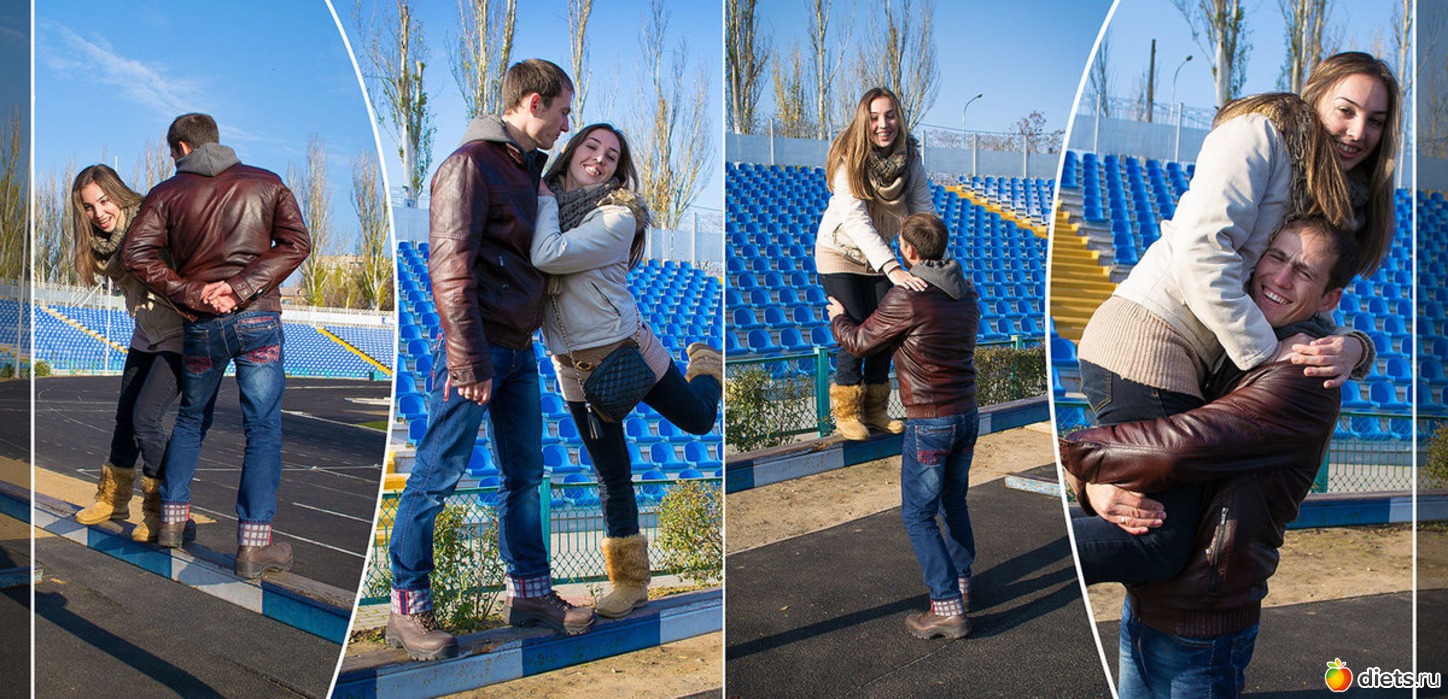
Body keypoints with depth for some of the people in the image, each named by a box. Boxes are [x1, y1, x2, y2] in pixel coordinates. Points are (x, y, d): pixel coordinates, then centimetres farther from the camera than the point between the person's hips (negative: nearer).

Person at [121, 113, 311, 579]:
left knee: (191, 420, 22)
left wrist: (191, 294, -7)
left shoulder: (167, 193, 7)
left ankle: (172, 519, 28)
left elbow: (136, 254, -5)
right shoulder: (266, 183, 7)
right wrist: (241, 288, -10)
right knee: (263, 428, -1)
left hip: (201, 325, 2)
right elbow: (296, 243, -4)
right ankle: (253, 545, -4)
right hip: (259, 318, -2)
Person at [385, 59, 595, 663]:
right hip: (476, 348, -9)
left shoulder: (530, 167, 17)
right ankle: (408, 608, 9)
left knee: (524, 475, 14)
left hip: (519, 350, 9)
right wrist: (469, 357, -21)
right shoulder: (472, 162, -10)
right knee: (437, 477, -1)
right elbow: (451, 265, -18)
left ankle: (529, 592, 26)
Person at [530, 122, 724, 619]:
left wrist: (546, 198, -15)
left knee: (698, 419, 17)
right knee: (611, 478, 9)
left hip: (628, 349, -3)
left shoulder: (617, 218, -16)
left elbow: (547, 256, -27)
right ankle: (630, 581, 23)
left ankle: (705, 364, 50)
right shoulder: (543, 205, 1)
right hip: (575, 367, 3)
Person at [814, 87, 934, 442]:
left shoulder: (910, 156, -14)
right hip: (839, 251, -5)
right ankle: (846, 413, 8)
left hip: (877, 253, 5)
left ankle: (875, 410, 20)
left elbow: (925, 211, -18)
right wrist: (893, 269, -50)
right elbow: (855, 219, -39)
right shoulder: (848, 159, -28)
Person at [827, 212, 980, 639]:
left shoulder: (906, 299, -18)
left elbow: (860, 343, -6)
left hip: (929, 423, -7)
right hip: (967, 415, 8)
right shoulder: (967, 295, 5)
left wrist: (837, 317, 15)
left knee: (918, 516, 2)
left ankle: (948, 609, 1)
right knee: (954, 504, 22)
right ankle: (960, 585, 35)